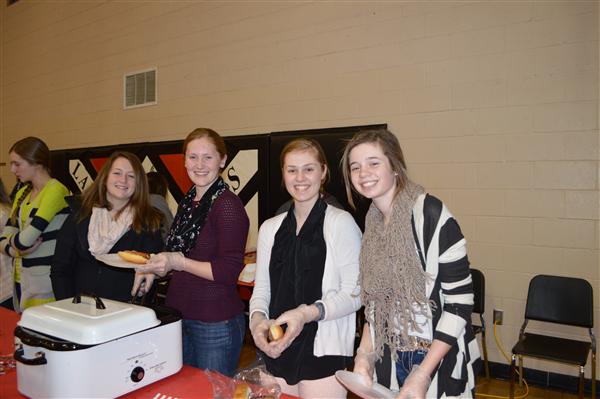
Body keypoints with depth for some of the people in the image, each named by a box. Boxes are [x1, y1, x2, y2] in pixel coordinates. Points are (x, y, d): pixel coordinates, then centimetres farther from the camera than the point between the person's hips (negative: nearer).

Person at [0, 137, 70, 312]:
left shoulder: (56, 190, -15)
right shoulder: (22, 193, 12)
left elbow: (26, 239, -19)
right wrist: (16, 250, -9)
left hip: (44, 279, -7)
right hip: (21, 278, 8)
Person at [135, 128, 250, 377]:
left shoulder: (227, 204, -16)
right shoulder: (188, 202, 9)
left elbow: (229, 272, -20)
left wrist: (178, 262, -20)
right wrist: (158, 266, 3)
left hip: (216, 324, -8)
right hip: (179, 316, 8)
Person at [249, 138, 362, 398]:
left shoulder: (341, 223, -8)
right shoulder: (269, 228, 9)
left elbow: (354, 293, -9)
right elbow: (261, 290, 12)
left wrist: (308, 313, -22)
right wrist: (257, 319, -8)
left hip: (324, 351, -4)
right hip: (276, 350, 5)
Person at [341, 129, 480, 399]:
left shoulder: (430, 214, -19)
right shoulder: (372, 223, 0)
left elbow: (460, 300, -18)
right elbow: (376, 300, 7)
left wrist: (423, 373, -19)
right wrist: (364, 355, -2)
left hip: (439, 360, -5)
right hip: (388, 360, 6)